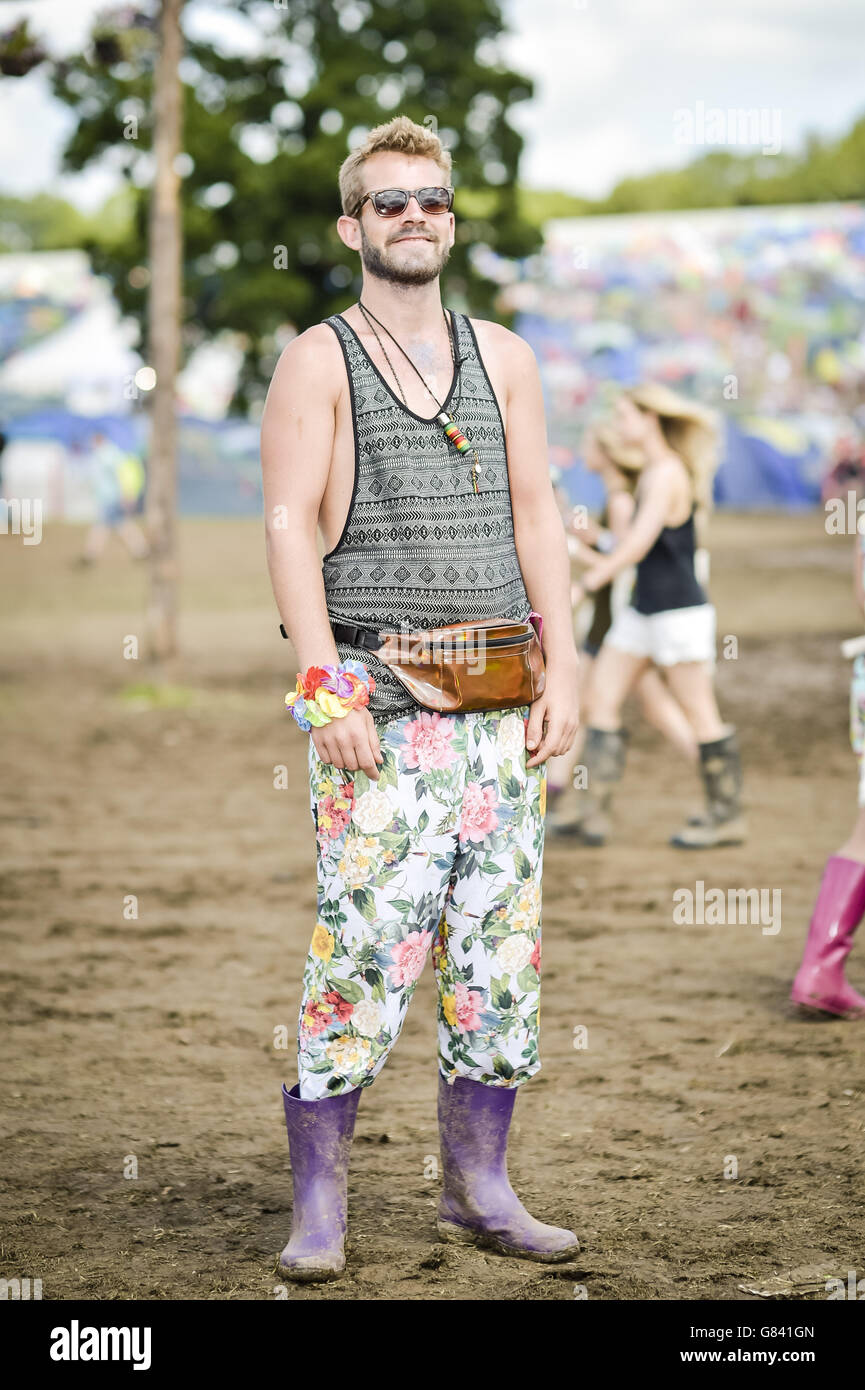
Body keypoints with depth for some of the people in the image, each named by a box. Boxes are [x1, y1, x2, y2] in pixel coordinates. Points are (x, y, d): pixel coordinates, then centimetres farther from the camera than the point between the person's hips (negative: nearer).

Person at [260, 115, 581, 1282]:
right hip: (376, 698, -4)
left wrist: (563, 671, 3)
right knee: (362, 945, -9)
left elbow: (537, 518, 12)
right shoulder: (318, 360, 2)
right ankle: (319, 1206, -1)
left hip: (499, 700, 4)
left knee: (501, 944, 4)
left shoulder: (503, 357, 14)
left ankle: (479, 1189, 14)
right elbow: (289, 527, -5)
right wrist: (324, 690, -14)